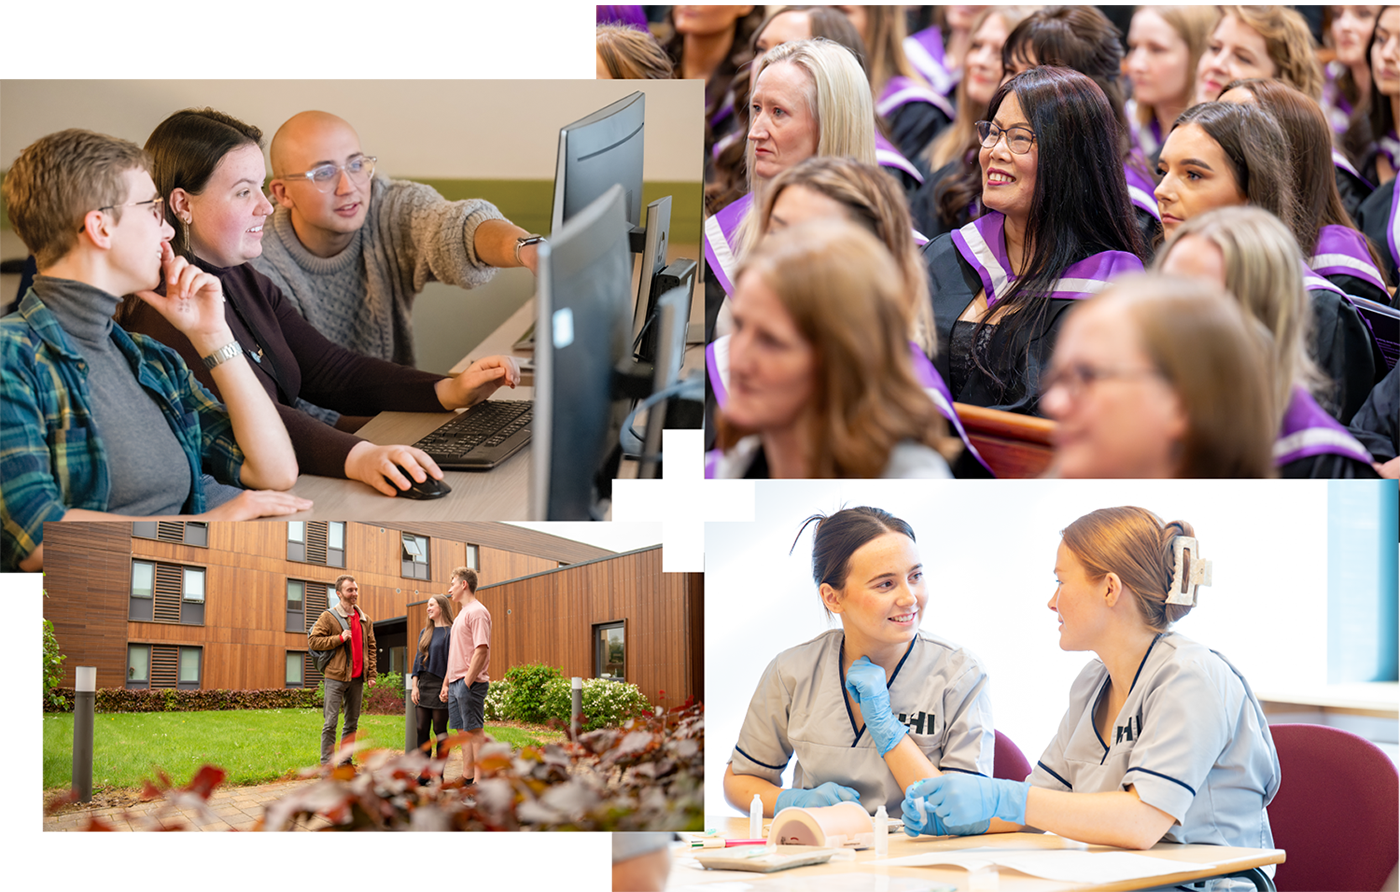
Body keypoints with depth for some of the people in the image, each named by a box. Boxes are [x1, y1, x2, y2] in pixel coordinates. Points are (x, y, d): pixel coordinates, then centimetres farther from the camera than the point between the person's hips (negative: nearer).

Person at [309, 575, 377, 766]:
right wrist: (340, 638, -15)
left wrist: (371, 674, 8)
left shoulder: (365, 620, 14)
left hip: (357, 678, 6)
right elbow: (313, 641, -8)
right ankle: (326, 766, -5)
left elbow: (371, 648, 17)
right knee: (331, 723, -6)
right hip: (336, 677, -6)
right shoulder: (328, 617, -3)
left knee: (352, 722, 10)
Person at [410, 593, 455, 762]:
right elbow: (418, 659, 16)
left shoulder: (450, 632, -4)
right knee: (422, 729, 3)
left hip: (440, 685, -6)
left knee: (439, 730, -2)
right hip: (423, 686, 6)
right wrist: (414, 686, 7)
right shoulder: (425, 632, 16)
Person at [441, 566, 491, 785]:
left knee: (474, 730, -8)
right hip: (456, 683, 10)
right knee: (463, 731, 10)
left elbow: (481, 650, -19)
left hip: (470, 683, -10)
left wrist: (467, 682, -22)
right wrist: (446, 683, 20)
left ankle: (479, 780, -8)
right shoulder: (461, 614, 20)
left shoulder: (477, 612, -11)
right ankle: (467, 777, 14)